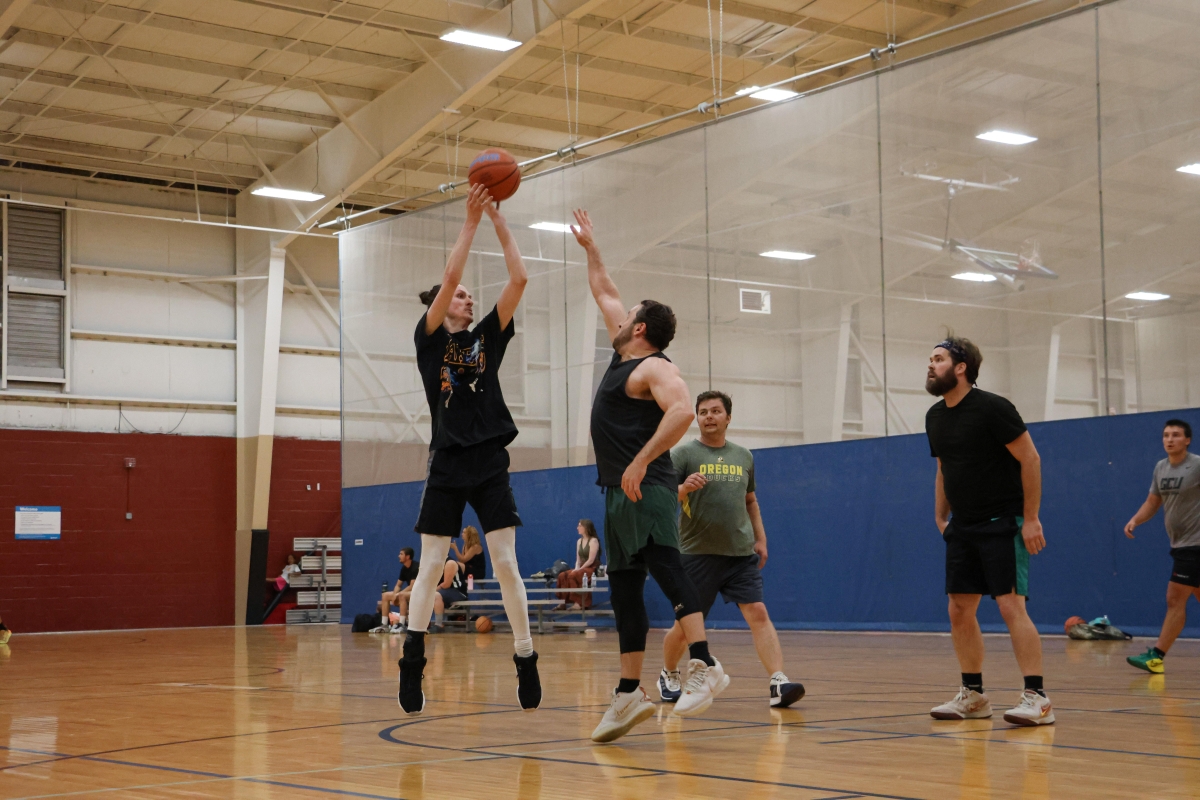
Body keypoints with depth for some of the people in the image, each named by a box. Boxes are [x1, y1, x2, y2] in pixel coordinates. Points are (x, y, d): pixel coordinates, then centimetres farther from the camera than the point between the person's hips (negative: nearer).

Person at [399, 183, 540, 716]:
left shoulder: (487, 337, 12)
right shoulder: (430, 339, 3)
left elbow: (518, 279, 2)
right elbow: (448, 277, -11)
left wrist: (500, 222, -1)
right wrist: (471, 220, -11)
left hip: (490, 462, 2)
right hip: (447, 463, -2)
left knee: (506, 563, -1)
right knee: (430, 567, 1)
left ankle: (526, 660, 2)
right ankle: (411, 667, 6)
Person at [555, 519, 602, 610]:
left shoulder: (593, 541, -8)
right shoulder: (580, 541, 16)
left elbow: (591, 560, -15)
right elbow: (578, 559, 12)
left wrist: (579, 569, -17)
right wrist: (576, 568, -7)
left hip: (592, 569, -7)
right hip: (582, 569, 7)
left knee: (573, 575, -32)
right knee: (562, 575, -16)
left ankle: (579, 603, -30)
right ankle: (563, 602, -24)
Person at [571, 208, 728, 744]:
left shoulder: (654, 367, -7)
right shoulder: (624, 357, 19)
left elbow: (681, 411, -27)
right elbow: (605, 294, 33)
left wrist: (641, 463, -29)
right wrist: (589, 247, 36)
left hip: (646, 493, -10)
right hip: (620, 495, 10)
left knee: (665, 567, -22)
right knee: (624, 592, 8)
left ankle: (703, 666, -31)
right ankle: (629, 694, 10)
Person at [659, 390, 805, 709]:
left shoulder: (743, 456, 12)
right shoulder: (684, 454, -2)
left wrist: (760, 537, 13)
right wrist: (683, 489, -29)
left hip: (741, 554, 3)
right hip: (698, 554, -3)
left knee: (758, 614, -13)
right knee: (685, 625, 6)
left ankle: (778, 683, -20)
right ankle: (668, 676, 31)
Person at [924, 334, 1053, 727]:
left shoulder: (991, 408, -13)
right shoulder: (935, 416, 10)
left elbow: (1030, 459, -13)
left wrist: (1031, 518, -16)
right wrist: (941, 517, 12)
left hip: (1003, 523, -8)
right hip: (963, 528, 8)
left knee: (1011, 605, -15)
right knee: (960, 610, 7)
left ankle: (1036, 698, -14)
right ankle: (973, 695, 18)